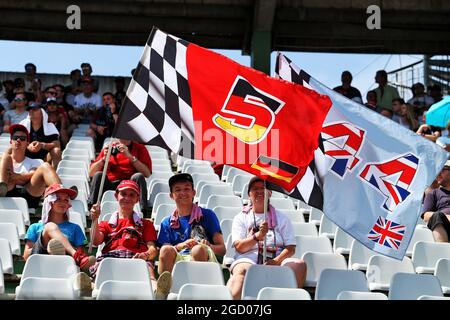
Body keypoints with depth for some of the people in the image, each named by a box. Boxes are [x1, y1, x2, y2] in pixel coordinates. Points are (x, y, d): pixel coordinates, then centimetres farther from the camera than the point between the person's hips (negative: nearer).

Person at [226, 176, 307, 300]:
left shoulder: (281, 218, 21)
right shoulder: (241, 218, 18)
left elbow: (291, 248, 9)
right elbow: (239, 247, 3)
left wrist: (277, 261, -13)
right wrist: (257, 236, -17)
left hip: (276, 259, 2)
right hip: (248, 259, -2)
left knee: (299, 265, -29)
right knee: (241, 271, -38)